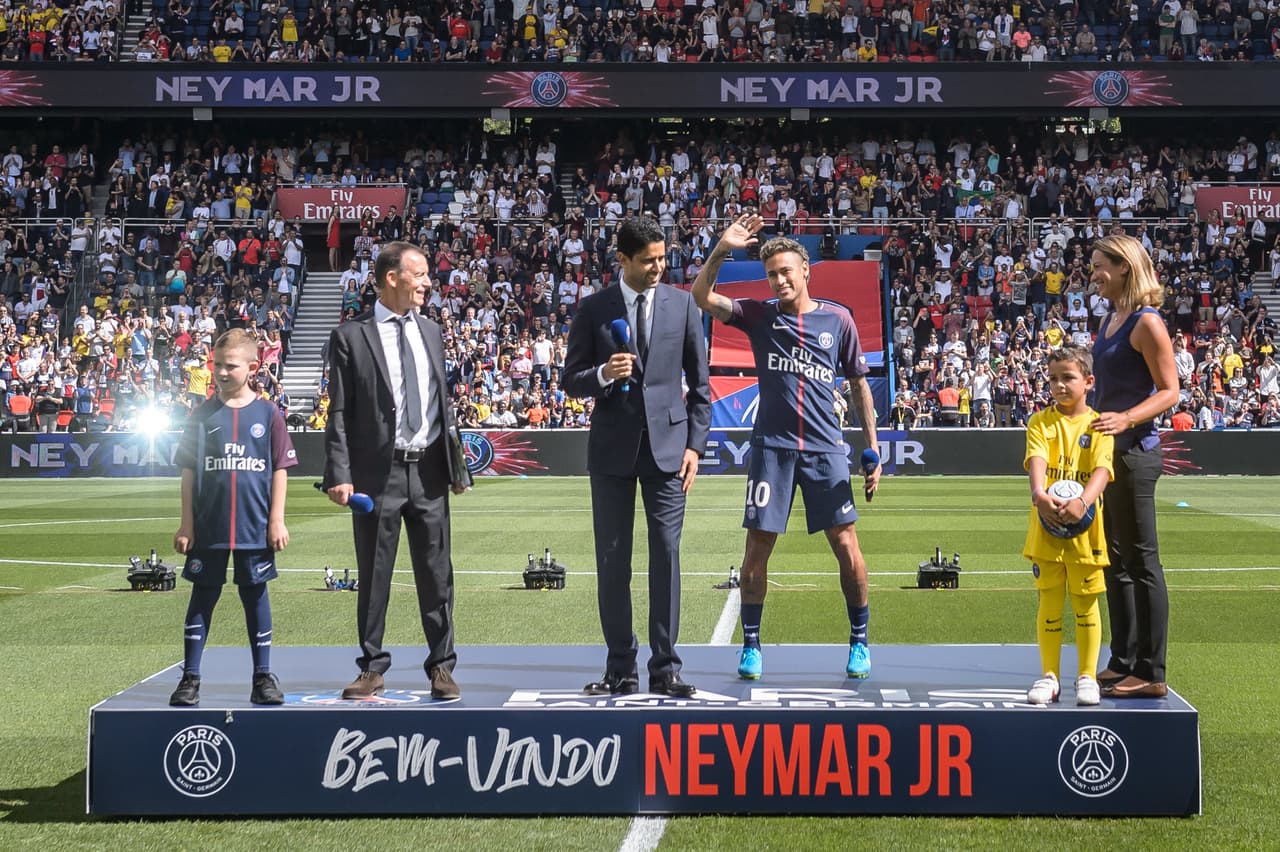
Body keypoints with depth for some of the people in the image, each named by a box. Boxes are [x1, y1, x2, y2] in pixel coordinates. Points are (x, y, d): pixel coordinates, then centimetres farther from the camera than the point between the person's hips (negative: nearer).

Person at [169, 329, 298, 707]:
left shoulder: (267, 413, 1)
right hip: (208, 526, 1)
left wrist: (277, 520, -2)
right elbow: (189, 472, 4)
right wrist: (186, 523, 0)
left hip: (255, 527, 0)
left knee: (255, 596, 8)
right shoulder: (202, 415, 3)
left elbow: (280, 470, 3)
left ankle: (263, 677, 17)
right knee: (202, 597, 5)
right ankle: (190, 678, 12)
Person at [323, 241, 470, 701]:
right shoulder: (350, 336, -3)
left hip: (428, 471, 4)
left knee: (437, 575, 7)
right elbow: (339, 413, -4)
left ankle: (442, 666, 15)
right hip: (377, 472, -4)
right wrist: (339, 474, -12)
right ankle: (373, 668, 16)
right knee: (373, 576, 5)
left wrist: (455, 464, 12)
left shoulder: (431, 331, 12)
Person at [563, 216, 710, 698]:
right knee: (612, 560, 4)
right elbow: (571, 381, 5)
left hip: (666, 443, 0)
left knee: (666, 554, -3)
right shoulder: (593, 309, 2)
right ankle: (621, 669, 13)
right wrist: (602, 375, -17)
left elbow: (699, 382, 7)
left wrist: (695, 444, 0)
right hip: (612, 447, 0)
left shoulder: (682, 304, 5)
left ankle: (665, 668, 4)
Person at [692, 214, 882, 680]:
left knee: (846, 545, -2)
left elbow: (859, 384, 11)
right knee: (757, 547, 1)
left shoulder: (838, 319, 5)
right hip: (771, 446, 0)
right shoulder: (759, 314, 5)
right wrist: (722, 249, -20)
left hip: (825, 448, 0)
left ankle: (859, 642, 14)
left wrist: (873, 450, 8)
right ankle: (750, 646, 14)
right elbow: (702, 297, -7)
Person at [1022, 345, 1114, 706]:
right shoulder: (1041, 422, 2)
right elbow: (1036, 460, -14)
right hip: (1046, 526, 1)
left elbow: (1102, 469, -15)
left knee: (1086, 602, 8)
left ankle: (1087, 676, 19)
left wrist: (1083, 502, -33)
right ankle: (1049, 676, 16)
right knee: (1049, 601, 6)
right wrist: (1039, 494, -35)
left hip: (1085, 527, -1)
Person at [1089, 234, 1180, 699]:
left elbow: (1169, 390, -15)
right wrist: (1096, 423, 19)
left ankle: (1151, 674, 2)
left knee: (1141, 561, -4)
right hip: (1107, 451, 10)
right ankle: (1124, 663, 23)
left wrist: (1124, 419, -27)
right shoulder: (1110, 319, 13)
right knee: (1115, 560, 14)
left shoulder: (1146, 322, -12)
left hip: (1134, 452, -9)